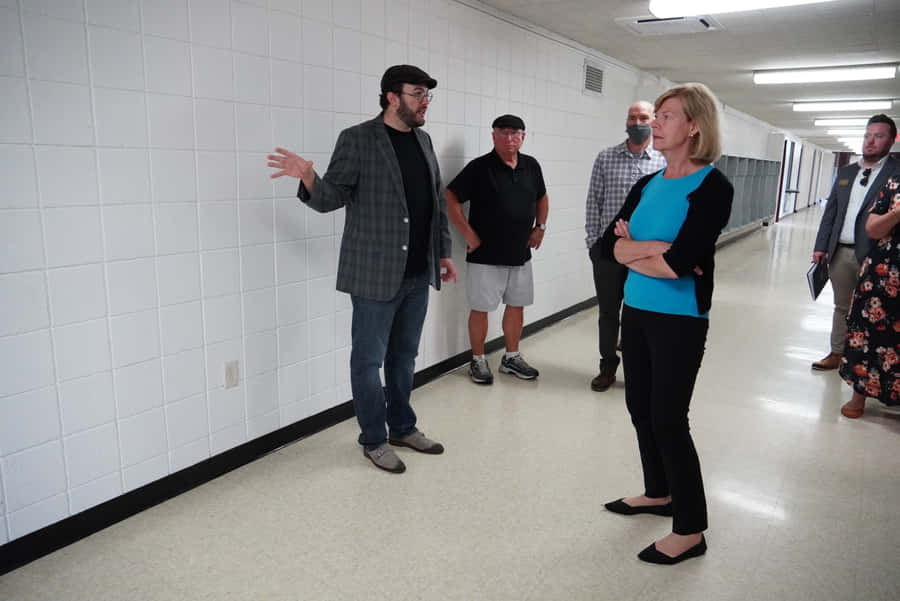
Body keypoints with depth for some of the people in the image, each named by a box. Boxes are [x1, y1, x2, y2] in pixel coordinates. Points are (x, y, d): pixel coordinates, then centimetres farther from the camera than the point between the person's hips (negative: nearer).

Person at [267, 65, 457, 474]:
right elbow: (331, 198, -9)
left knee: (404, 356, 17)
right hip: (376, 274, -6)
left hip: (418, 273, 6)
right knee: (369, 359, 5)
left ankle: (403, 428, 32)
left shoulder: (423, 140, 11)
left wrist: (444, 251, 17)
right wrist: (308, 177, -30)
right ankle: (374, 440, 21)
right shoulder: (357, 140, -8)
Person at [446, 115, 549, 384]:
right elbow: (451, 198, -12)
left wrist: (540, 226, 10)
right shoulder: (479, 167, -10)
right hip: (486, 255, -5)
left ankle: (511, 357, 28)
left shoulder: (531, 166, 6)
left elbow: (541, 198, 22)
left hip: (521, 254, 6)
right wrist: (468, 233, -14)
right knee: (480, 308, 3)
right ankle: (478, 360, 18)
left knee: (517, 305, 13)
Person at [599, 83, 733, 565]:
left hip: (679, 320, -7)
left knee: (668, 419, -1)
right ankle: (658, 494, 38)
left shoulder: (712, 188, -13)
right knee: (641, 408, 16)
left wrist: (632, 250, -8)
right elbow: (609, 244, -3)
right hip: (636, 312, 7)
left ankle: (690, 531, 17)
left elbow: (680, 264, -25)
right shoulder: (647, 185, 8)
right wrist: (660, 248, -17)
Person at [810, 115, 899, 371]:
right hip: (840, 252, 5)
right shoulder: (845, 172, 12)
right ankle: (837, 354, 27)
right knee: (842, 307, 16)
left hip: (873, 254, -5)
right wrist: (820, 246, 7)